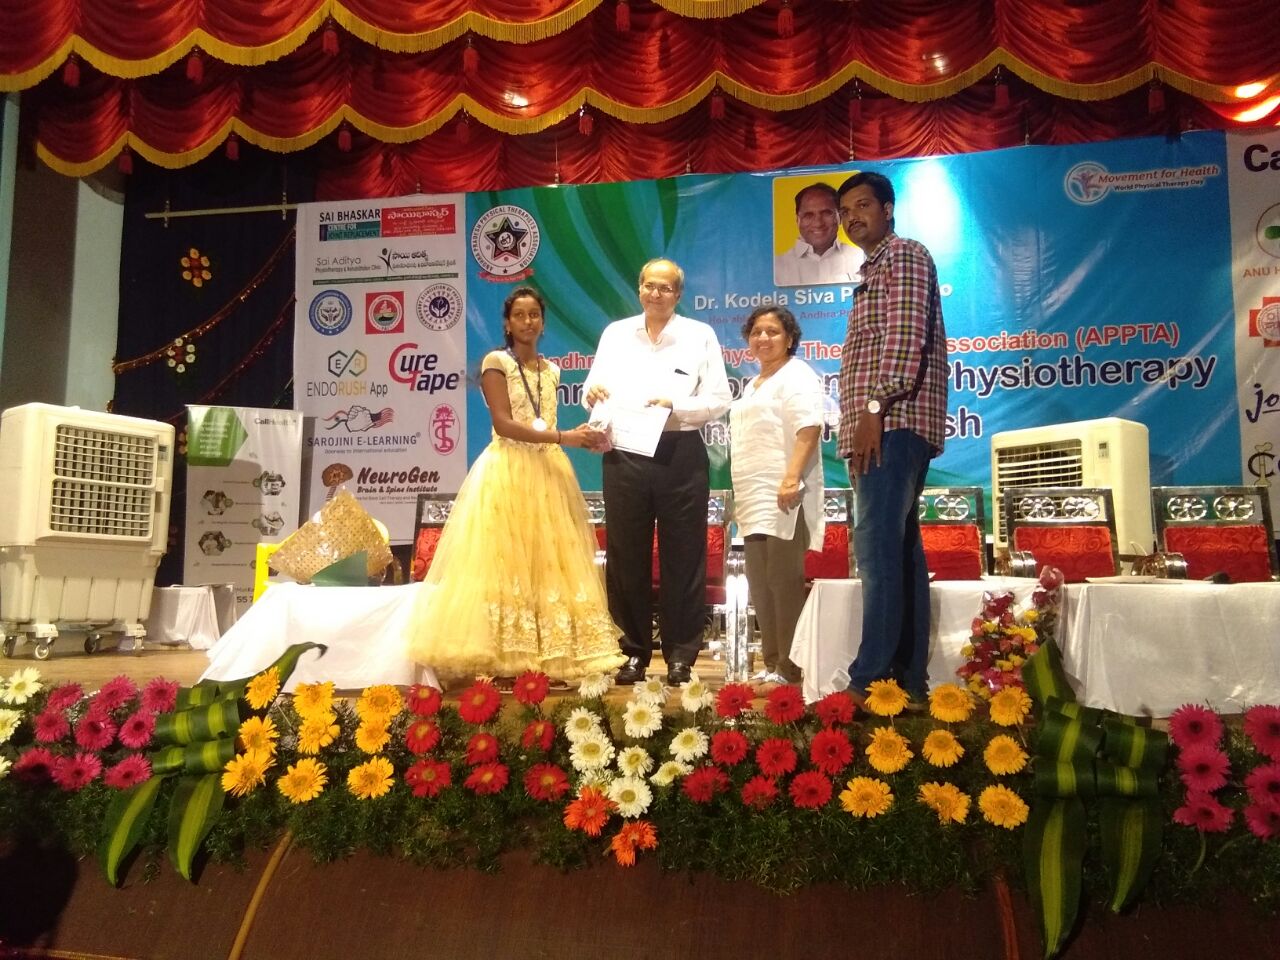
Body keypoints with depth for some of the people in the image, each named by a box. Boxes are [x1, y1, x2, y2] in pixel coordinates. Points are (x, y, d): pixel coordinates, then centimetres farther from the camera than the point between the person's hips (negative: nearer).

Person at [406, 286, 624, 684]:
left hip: (547, 472, 6)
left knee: (548, 561, 3)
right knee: (504, 560, -9)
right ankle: (499, 659, -6)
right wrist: (562, 436, -19)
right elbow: (504, 424, -14)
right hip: (507, 472, -6)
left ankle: (547, 656, 6)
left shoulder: (551, 370, 17)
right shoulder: (496, 362, -2)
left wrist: (582, 439, 0)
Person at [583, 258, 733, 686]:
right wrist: (592, 391, -11)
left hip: (680, 455, -2)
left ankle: (680, 654, 13)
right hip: (624, 456, 2)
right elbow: (594, 388, 11)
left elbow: (719, 400, -1)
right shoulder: (615, 333, 13)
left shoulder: (700, 336, 6)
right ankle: (634, 649, 17)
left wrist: (675, 405, -16)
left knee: (682, 556, 2)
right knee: (626, 555, 5)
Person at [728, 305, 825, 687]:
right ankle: (772, 663, 16)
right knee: (760, 583, 9)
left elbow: (809, 428, -18)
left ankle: (791, 667, -5)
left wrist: (792, 477, -29)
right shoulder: (754, 385, 25)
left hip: (783, 498, -9)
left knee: (784, 580, -10)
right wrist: (742, 496, 24)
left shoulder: (796, 376, -3)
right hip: (757, 500, 10)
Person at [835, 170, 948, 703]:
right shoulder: (874, 270, 28)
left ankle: (873, 681, -17)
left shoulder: (904, 255, -1)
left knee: (878, 547, -16)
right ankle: (909, 678, 11)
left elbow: (907, 335, -16)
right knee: (898, 548, 7)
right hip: (881, 426, 10)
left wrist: (874, 408, -22)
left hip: (893, 421, -10)